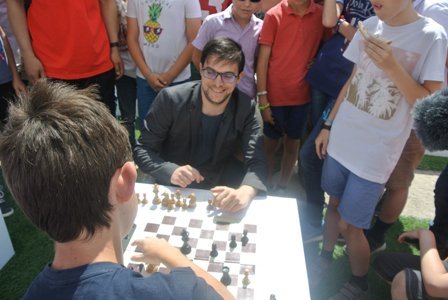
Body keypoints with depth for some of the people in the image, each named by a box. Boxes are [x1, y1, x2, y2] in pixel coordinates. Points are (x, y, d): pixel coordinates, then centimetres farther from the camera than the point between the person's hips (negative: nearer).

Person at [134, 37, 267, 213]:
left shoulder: (246, 108, -11)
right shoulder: (171, 99, -15)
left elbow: (257, 162, -17)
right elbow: (142, 149, -9)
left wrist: (245, 192, -41)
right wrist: (171, 172, -30)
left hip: (219, 193, 2)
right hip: (170, 190, -1)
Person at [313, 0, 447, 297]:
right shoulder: (370, 26, 3)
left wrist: (392, 67, -26)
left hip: (375, 152, -5)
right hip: (342, 139, 5)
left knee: (349, 224, 4)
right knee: (334, 203, 19)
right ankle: (325, 256, 43)